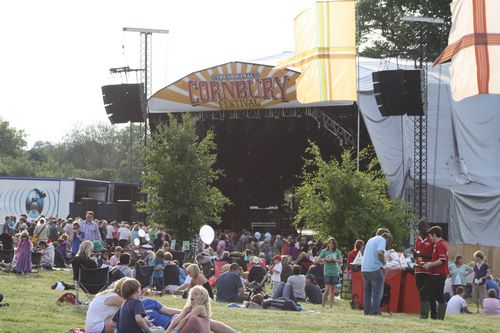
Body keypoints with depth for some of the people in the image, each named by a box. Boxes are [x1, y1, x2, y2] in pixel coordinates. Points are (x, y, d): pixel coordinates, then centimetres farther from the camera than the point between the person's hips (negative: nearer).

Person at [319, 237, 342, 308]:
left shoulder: (337, 251, 4)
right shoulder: (324, 251, 0)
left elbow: (341, 261, 7)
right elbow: (319, 260, 4)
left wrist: (335, 260, -12)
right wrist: (325, 259, -13)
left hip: (335, 272, 2)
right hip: (327, 272, -2)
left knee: (332, 289, 5)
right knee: (327, 289, -10)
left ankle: (331, 305, 10)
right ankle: (323, 304, 0)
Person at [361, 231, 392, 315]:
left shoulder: (370, 240, 23)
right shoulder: (382, 240, -3)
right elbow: (380, 253, -20)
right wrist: (383, 262, -3)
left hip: (364, 269, 7)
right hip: (375, 269, -7)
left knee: (367, 291, 14)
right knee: (377, 291, -3)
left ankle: (367, 310, 13)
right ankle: (375, 311, -8)